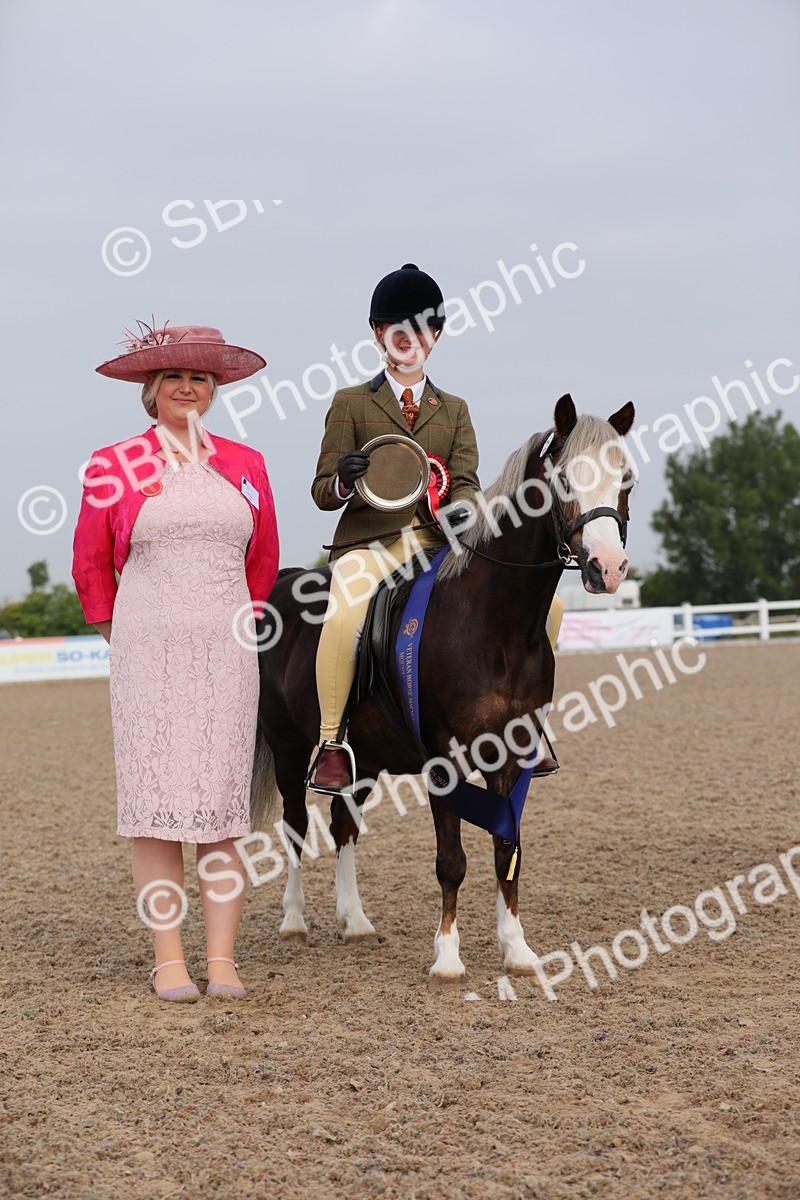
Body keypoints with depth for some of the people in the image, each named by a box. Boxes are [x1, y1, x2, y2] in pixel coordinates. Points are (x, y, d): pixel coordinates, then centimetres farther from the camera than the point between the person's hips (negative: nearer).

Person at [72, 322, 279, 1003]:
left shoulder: (246, 465, 10)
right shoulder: (113, 468, 2)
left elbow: (263, 560, 20)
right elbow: (90, 566, 11)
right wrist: (122, 635, 11)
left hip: (227, 652, 2)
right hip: (147, 653, -2)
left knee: (223, 802, 1)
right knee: (157, 801, -3)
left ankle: (223, 960, 5)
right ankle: (169, 960, 3)